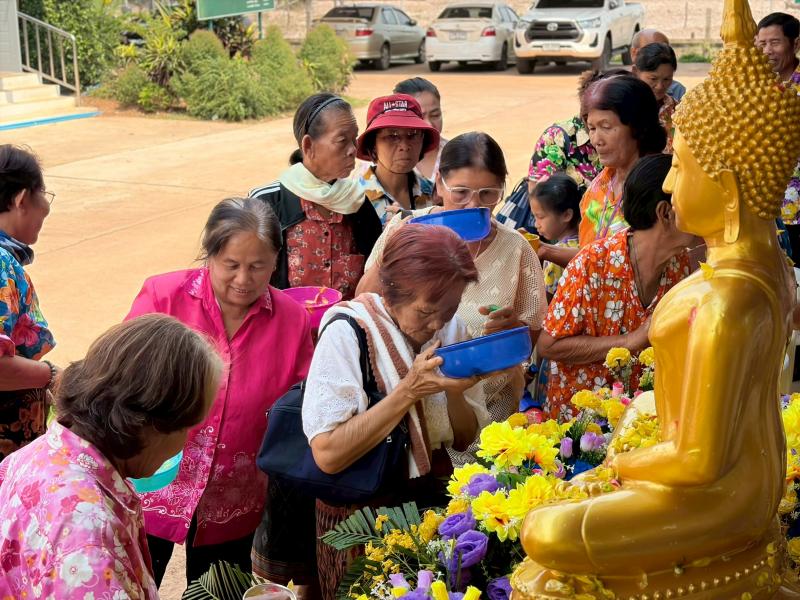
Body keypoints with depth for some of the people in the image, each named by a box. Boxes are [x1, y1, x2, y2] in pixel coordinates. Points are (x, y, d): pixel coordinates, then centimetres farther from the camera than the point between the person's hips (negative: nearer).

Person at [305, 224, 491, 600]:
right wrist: (409, 390, -26)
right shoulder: (347, 332, -17)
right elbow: (327, 454, -24)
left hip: (433, 498, 5)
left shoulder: (450, 329, -1)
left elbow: (464, 440, 5)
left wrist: (456, 391, -14)